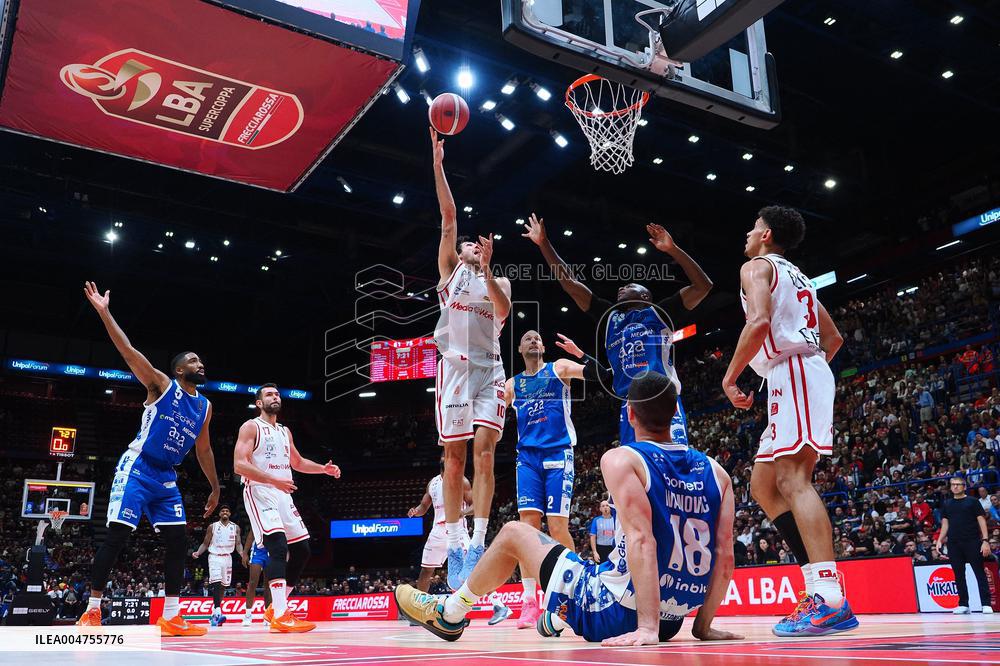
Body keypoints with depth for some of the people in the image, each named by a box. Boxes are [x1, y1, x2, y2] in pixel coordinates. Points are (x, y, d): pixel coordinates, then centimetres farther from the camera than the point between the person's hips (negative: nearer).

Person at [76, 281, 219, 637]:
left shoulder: (205, 406, 11)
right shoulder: (162, 385, -4)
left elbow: (203, 450, 20)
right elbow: (128, 351, -14)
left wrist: (215, 487, 21)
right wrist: (104, 311, -20)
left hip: (166, 478, 6)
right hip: (136, 469, -6)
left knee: (178, 541, -1)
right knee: (116, 537, -10)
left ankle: (170, 618, 5)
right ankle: (92, 611, 3)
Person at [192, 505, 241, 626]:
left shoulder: (235, 527, 7)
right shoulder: (212, 527, 2)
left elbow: (238, 544, 5)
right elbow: (205, 543, 5)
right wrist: (198, 552, -14)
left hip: (227, 557, 4)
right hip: (215, 557, -3)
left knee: (223, 585, 6)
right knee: (216, 583, -19)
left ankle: (214, 612, 17)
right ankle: (218, 612, -27)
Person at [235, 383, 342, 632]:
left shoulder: (285, 431, 20)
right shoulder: (250, 427, -4)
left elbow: (297, 462, 31)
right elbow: (239, 465, -15)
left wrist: (324, 469, 14)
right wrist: (274, 480, -26)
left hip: (283, 494, 8)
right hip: (260, 492, -8)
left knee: (301, 550, 6)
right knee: (278, 547, -24)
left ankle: (275, 607, 18)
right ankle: (281, 616, -27)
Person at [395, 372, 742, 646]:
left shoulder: (621, 459, -13)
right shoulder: (715, 471, 3)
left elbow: (641, 539, -25)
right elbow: (724, 556, -1)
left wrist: (646, 627, -26)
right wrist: (703, 625, 7)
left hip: (616, 614, -6)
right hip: (673, 621, 6)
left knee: (514, 533, 11)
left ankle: (448, 615, 31)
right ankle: (558, 620, 60)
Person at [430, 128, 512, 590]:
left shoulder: (500, 281, 19)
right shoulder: (450, 269, 16)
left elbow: (504, 309, -3)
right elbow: (448, 216, 7)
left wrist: (487, 270, -12)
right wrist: (438, 164, 1)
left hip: (489, 367, 1)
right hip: (454, 364, -1)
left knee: (483, 451, -11)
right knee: (454, 457, -2)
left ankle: (477, 545, -14)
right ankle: (454, 547, 3)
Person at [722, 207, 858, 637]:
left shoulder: (756, 266, 1)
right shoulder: (798, 278, 28)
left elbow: (759, 321, -18)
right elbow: (833, 338, 28)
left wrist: (730, 377, -11)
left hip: (791, 373, -10)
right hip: (807, 371, 10)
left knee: (793, 479, -19)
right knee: (763, 485, 10)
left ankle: (829, 601, -27)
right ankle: (819, 584, 5)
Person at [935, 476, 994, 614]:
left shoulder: (973, 502, 3)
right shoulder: (946, 504, 13)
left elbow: (981, 521, -2)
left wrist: (985, 540, -11)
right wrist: (939, 540, 3)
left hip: (972, 542, -3)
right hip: (954, 544, 4)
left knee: (980, 573, -4)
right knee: (959, 574, 5)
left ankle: (986, 604, -3)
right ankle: (963, 604, 10)